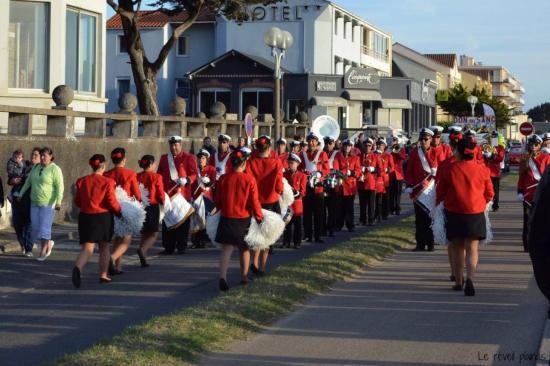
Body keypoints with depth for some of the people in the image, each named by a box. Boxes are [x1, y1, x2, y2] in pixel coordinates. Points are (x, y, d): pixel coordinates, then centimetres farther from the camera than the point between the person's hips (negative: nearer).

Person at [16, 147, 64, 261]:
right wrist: (20, 194, 22)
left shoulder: (55, 169, -10)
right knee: (35, 226, 6)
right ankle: (49, 243, 28)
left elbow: (59, 186, -16)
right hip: (35, 202, 7)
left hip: (48, 203, -6)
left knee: (44, 227, -6)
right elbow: (28, 182, 20)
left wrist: (58, 202, -25)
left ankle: (43, 252, 2)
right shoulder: (36, 168, 10)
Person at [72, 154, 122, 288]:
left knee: (87, 248, -1)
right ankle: (103, 275, 23)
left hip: (85, 217, 2)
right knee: (104, 247, 17)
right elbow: (112, 202, -11)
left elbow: (77, 202, 8)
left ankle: (77, 268, -31)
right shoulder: (107, 182, -10)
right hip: (103, 217, -2)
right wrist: (119, 212, 8)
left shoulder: (82, 181, 1)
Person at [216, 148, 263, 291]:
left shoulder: (223, 179, -5)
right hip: (244, 219, -1)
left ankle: (222, 276, -21)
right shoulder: (249, 180, -12)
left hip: (227, 218, 1)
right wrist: (260, 217, 3)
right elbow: (254, 202, -9)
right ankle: (244, 276, 28)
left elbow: (217, 200, 4)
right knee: (244, 248, 18)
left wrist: (220, 209, 23)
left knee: (227, 248, -2)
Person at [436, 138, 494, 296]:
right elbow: (490, 194, 6)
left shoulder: (449, 170, -9)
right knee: (472, 250, 2)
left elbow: (440, 193, 1)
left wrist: (438, 202, 22)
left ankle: (458, 281, 21)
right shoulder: (481, 170, -5)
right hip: (476, 214, 0)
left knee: (457, 249, 14)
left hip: (454, 214, 0)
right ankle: (470, 279, -19)